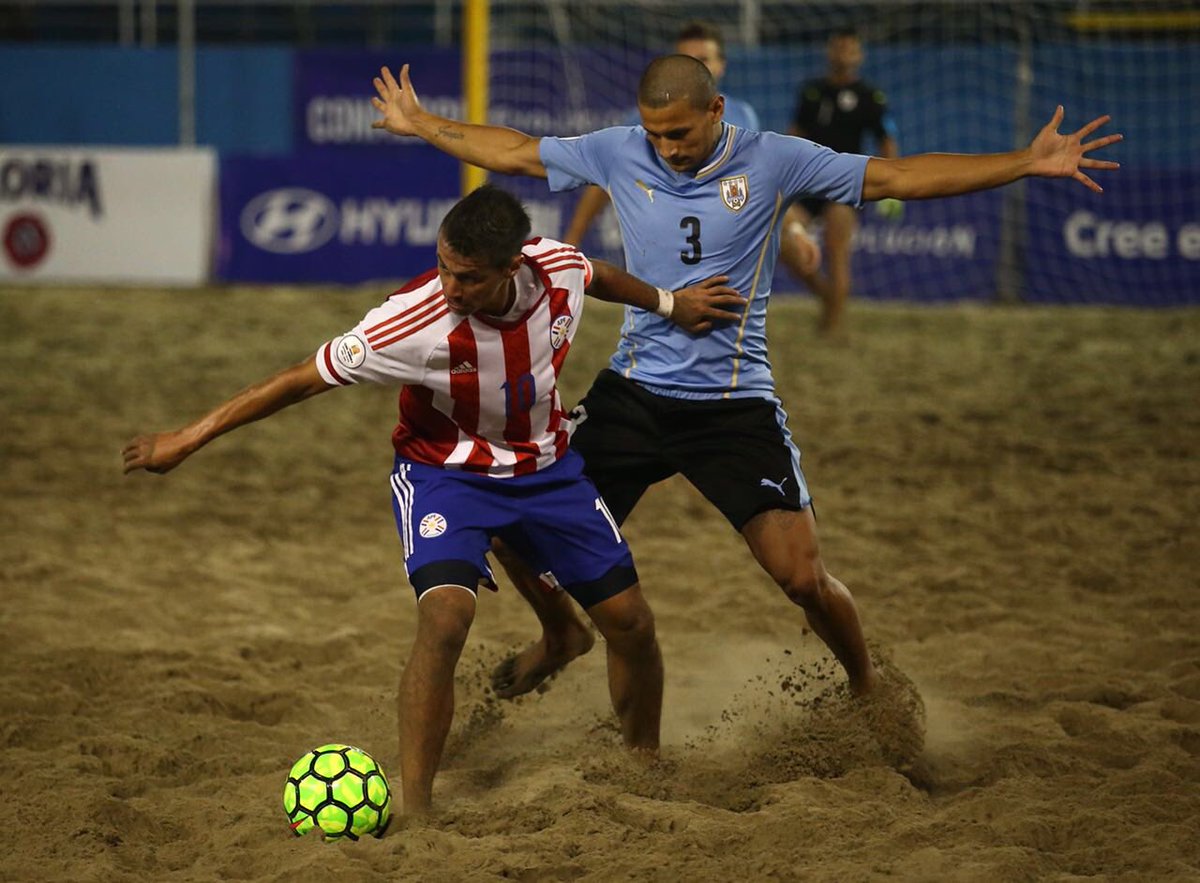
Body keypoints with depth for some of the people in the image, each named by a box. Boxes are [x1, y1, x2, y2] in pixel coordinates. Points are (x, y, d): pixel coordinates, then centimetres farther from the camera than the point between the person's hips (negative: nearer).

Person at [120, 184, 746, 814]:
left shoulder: (560, 268, -21)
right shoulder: (413, 322, -33)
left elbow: (599, 277, 6)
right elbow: (302, 379, -25)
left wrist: (668, 303, 24)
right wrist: (188, 439, -23)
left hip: (546, 466, 5)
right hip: (444, 472, -5)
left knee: (630, 622, 5)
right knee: (445, 616, -30)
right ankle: (414, 810, -23)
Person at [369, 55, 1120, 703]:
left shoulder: (773, 161, -8)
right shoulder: (620, 154, -1)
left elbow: (899, 178, -10)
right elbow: (514, 152, 14)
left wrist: (1027, 163, -17)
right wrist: (419, 125, 19)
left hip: (736, 404, -3)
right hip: (634, 392, 3)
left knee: (804, 578, -12)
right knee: (520, 528, 1)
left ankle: (868, 687, 17)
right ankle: (562, 634, 34)